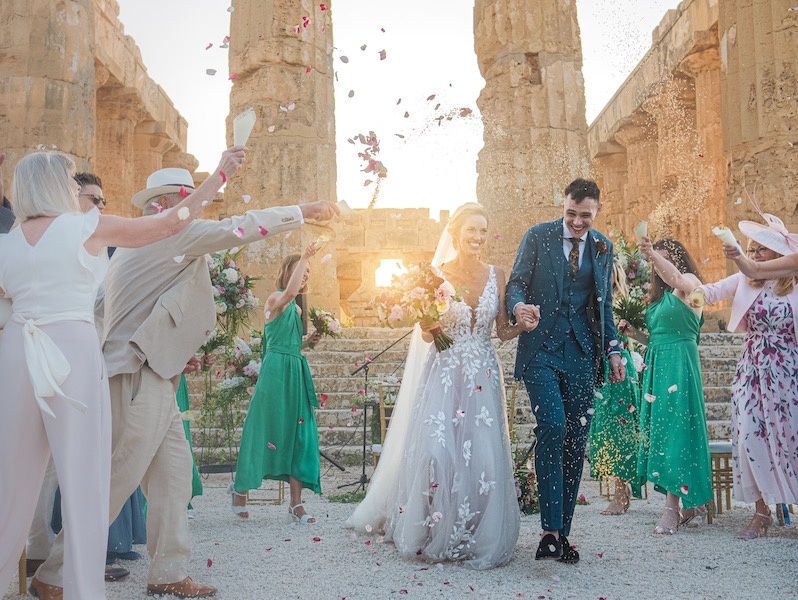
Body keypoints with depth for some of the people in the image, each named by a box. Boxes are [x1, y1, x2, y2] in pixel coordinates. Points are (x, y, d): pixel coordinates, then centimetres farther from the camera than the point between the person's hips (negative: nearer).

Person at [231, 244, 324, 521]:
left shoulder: (297, 309, 19)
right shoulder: (275, 300, -5)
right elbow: (290, 291, -29)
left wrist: (309, 341, 6)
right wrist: (303, 257, -23)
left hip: (297, 373, 8)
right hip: (276, 371, -8)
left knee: (299, 435, 2)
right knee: (266, 431, 1)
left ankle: (296, 502, 5)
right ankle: (240, 487, 21)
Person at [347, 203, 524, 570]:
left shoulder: (495, 276, 6)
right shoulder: (437, 275, 0)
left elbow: (503, 332, 9)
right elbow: (426, 336, 3)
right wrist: (428, 324, -19)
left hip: (483, 378, 2)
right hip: (443, 375, -2)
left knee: (484, 456, -5)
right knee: (436, 451, -12)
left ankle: (477, 539, 11)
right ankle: (434, 536, 7)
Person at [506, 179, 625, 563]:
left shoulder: (603, 247, 14)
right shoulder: (538, 236, 3)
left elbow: (604, 304, 19)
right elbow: (516, 283, 0)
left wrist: (613, 349, 10)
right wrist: (518, 306, -23)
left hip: (582, 353, 4)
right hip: (541, 348, -3)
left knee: (576, 440, 2)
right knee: (552, 427, -19)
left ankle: (563, 532, 13)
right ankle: (550, 530, -12)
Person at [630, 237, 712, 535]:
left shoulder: (689, 283, -2)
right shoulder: (661, 296, 20)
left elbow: (676, 277, -28)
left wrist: (654, 255, -44)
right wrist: (637, 334, 7)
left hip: (679, 365, -8)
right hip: (657, 366, 8)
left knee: (674, 430, -10)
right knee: (660, 430, 6)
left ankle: (672, 509, -8)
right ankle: (690, 501, 16)